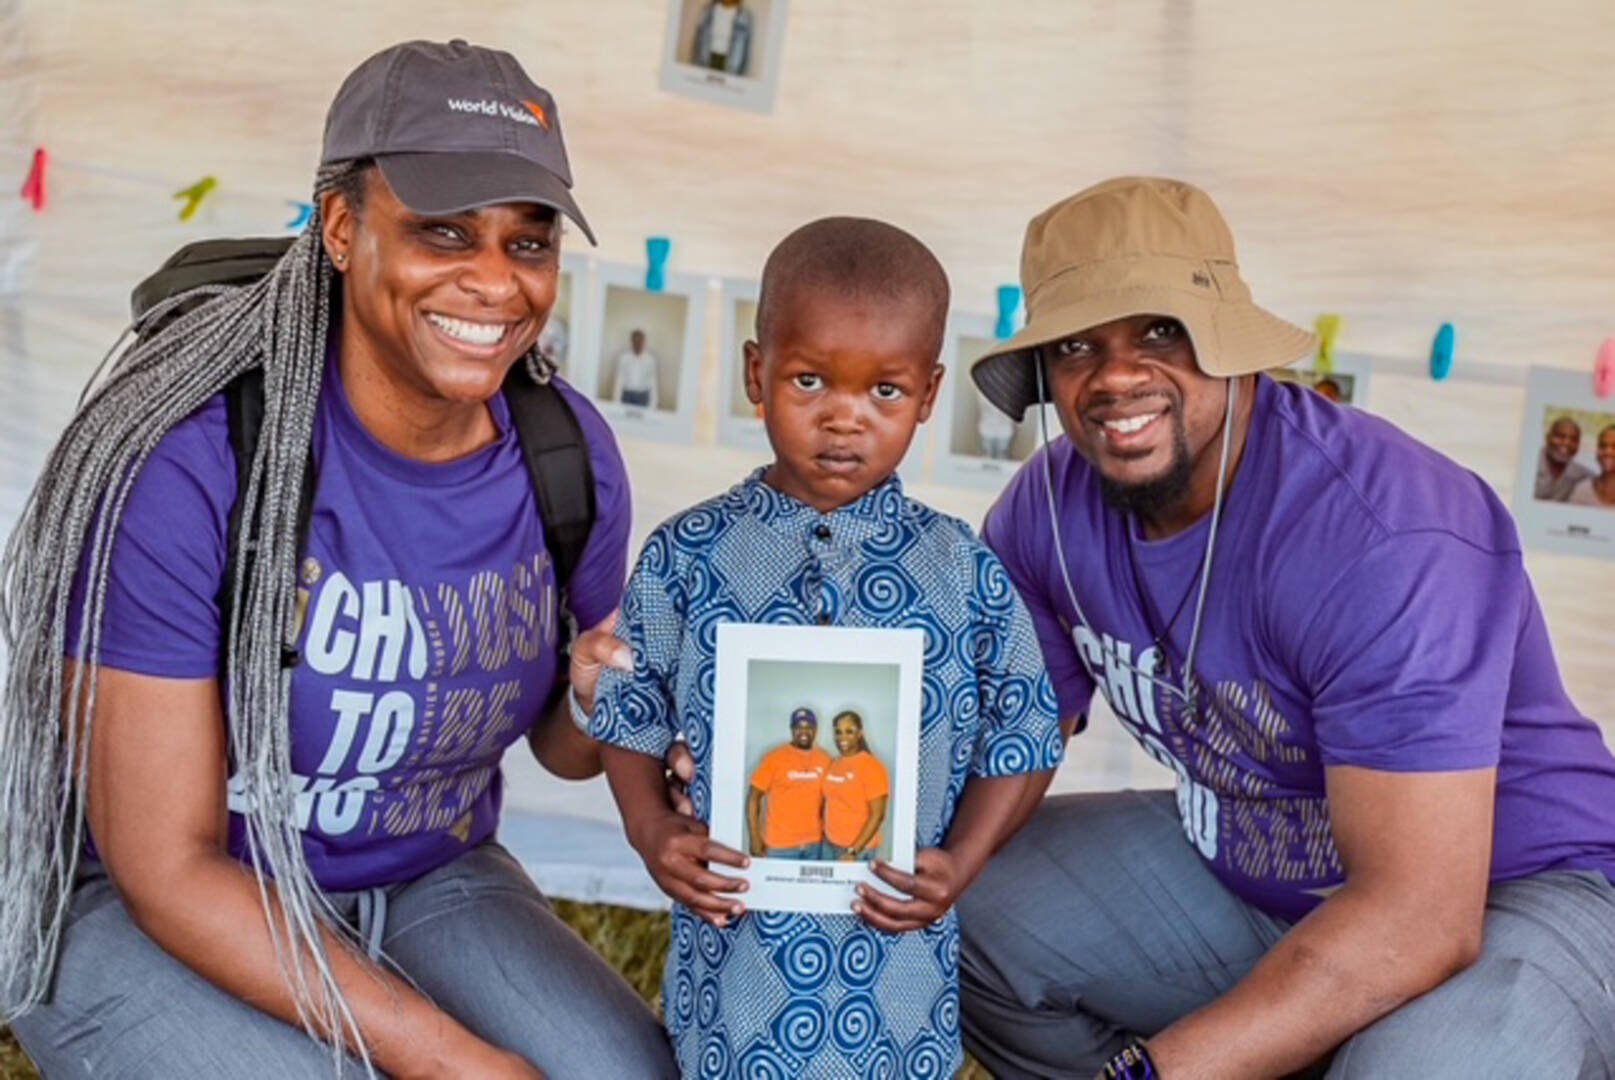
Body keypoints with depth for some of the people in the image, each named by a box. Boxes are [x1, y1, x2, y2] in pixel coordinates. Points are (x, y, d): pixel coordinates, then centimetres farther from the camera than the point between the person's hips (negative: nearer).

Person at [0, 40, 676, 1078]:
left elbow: (563, 746, 6)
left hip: (429, 885, 4)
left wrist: (602, 699, -19)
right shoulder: (184, 467, -24)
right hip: (142, 917, -3)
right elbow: (166, 866, -20)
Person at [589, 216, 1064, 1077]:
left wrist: (960, 862, -12)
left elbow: (1020, 738, 0)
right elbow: (630, 714, 3)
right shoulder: (687, 556, -7)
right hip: (732, 935, 0)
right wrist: (651, 830, -11)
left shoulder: (965, 574, -8)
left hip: (894, 953, 0)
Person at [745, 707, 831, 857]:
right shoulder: (774, 758, -6)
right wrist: (755, 839, -8)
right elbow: (753, 798, -4)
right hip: (780, 845, -3)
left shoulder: (824, 760, 4)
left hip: (814, 844, 3)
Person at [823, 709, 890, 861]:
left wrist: (854, 851, -17)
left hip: (858, 849, -5)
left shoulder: (871, 766, -10)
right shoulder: (834, 765, 8)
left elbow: (877, 815, -14)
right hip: (830, 845, 5)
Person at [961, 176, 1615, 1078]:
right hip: (1237, 871, 7)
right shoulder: (1050, 507, -9)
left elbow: (1421, 917, -34)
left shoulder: (1380, 535, -31)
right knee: (960, 907, -6)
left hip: (1510, 892, -6)